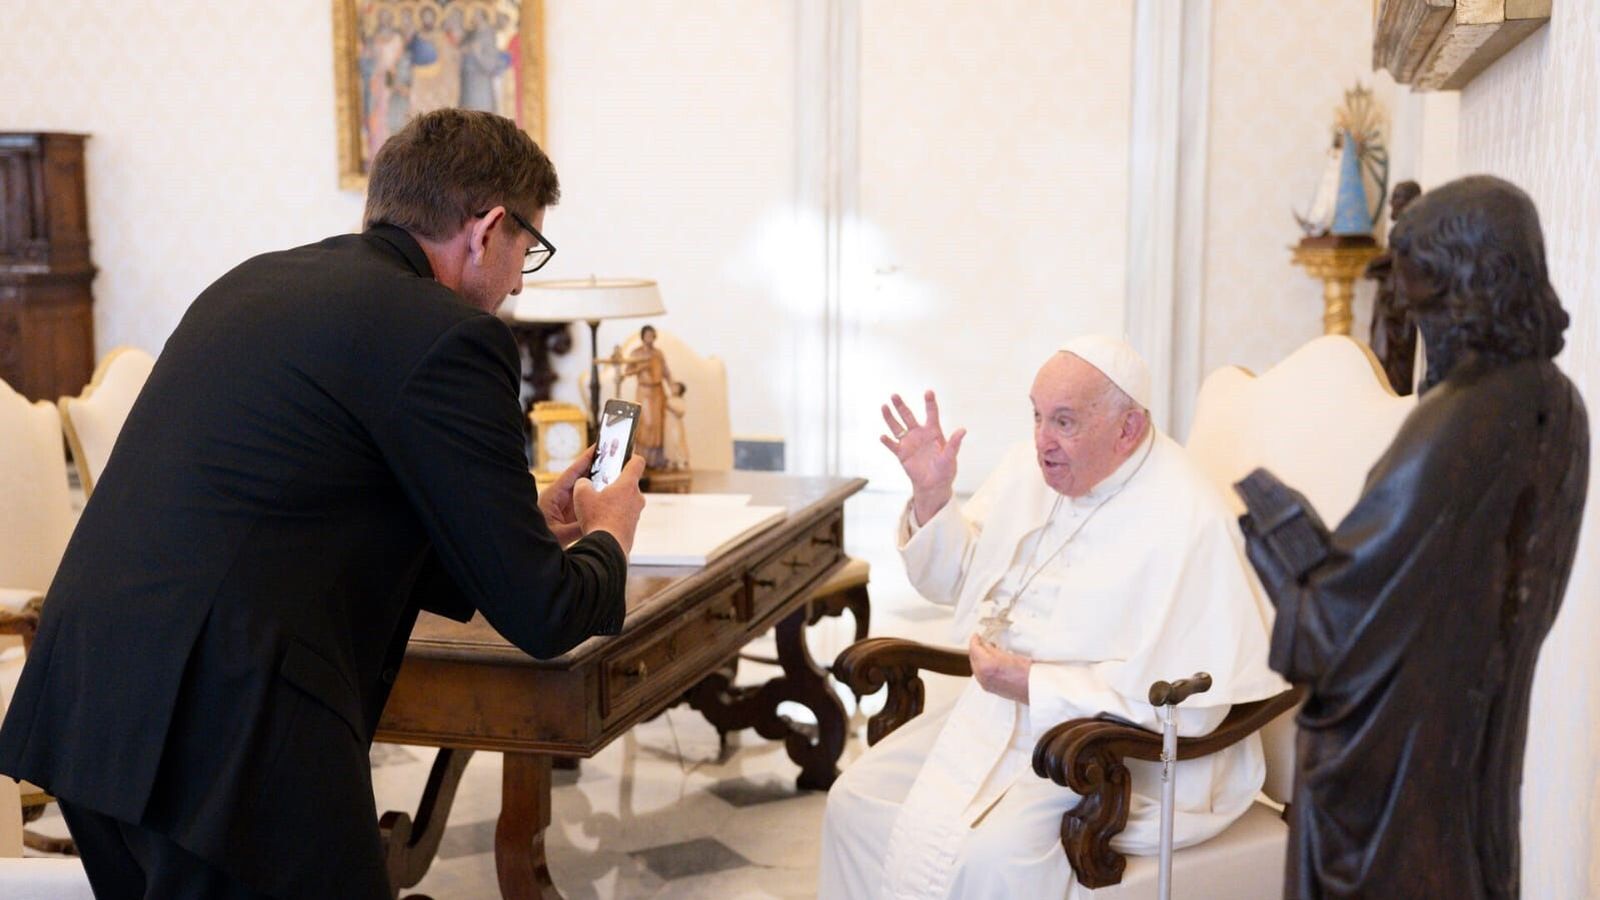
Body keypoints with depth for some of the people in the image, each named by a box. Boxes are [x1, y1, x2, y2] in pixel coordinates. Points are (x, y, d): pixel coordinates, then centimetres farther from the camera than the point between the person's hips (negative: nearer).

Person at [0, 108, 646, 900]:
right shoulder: (447, 336, -8)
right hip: (223, 720, -9)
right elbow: (538, 616, -4)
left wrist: (526, 523, 31)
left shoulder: (253, 282, 15)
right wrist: (608, 538, 18)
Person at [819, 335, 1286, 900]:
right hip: (997, 714, 8)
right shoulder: (1030, 470, 3)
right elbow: (951, 581, 17)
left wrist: (1031, 684, -22)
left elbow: (1187, 701, -23)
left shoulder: (1186, 520, -21)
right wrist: (931, 495, -3)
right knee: (856, 801, -6)